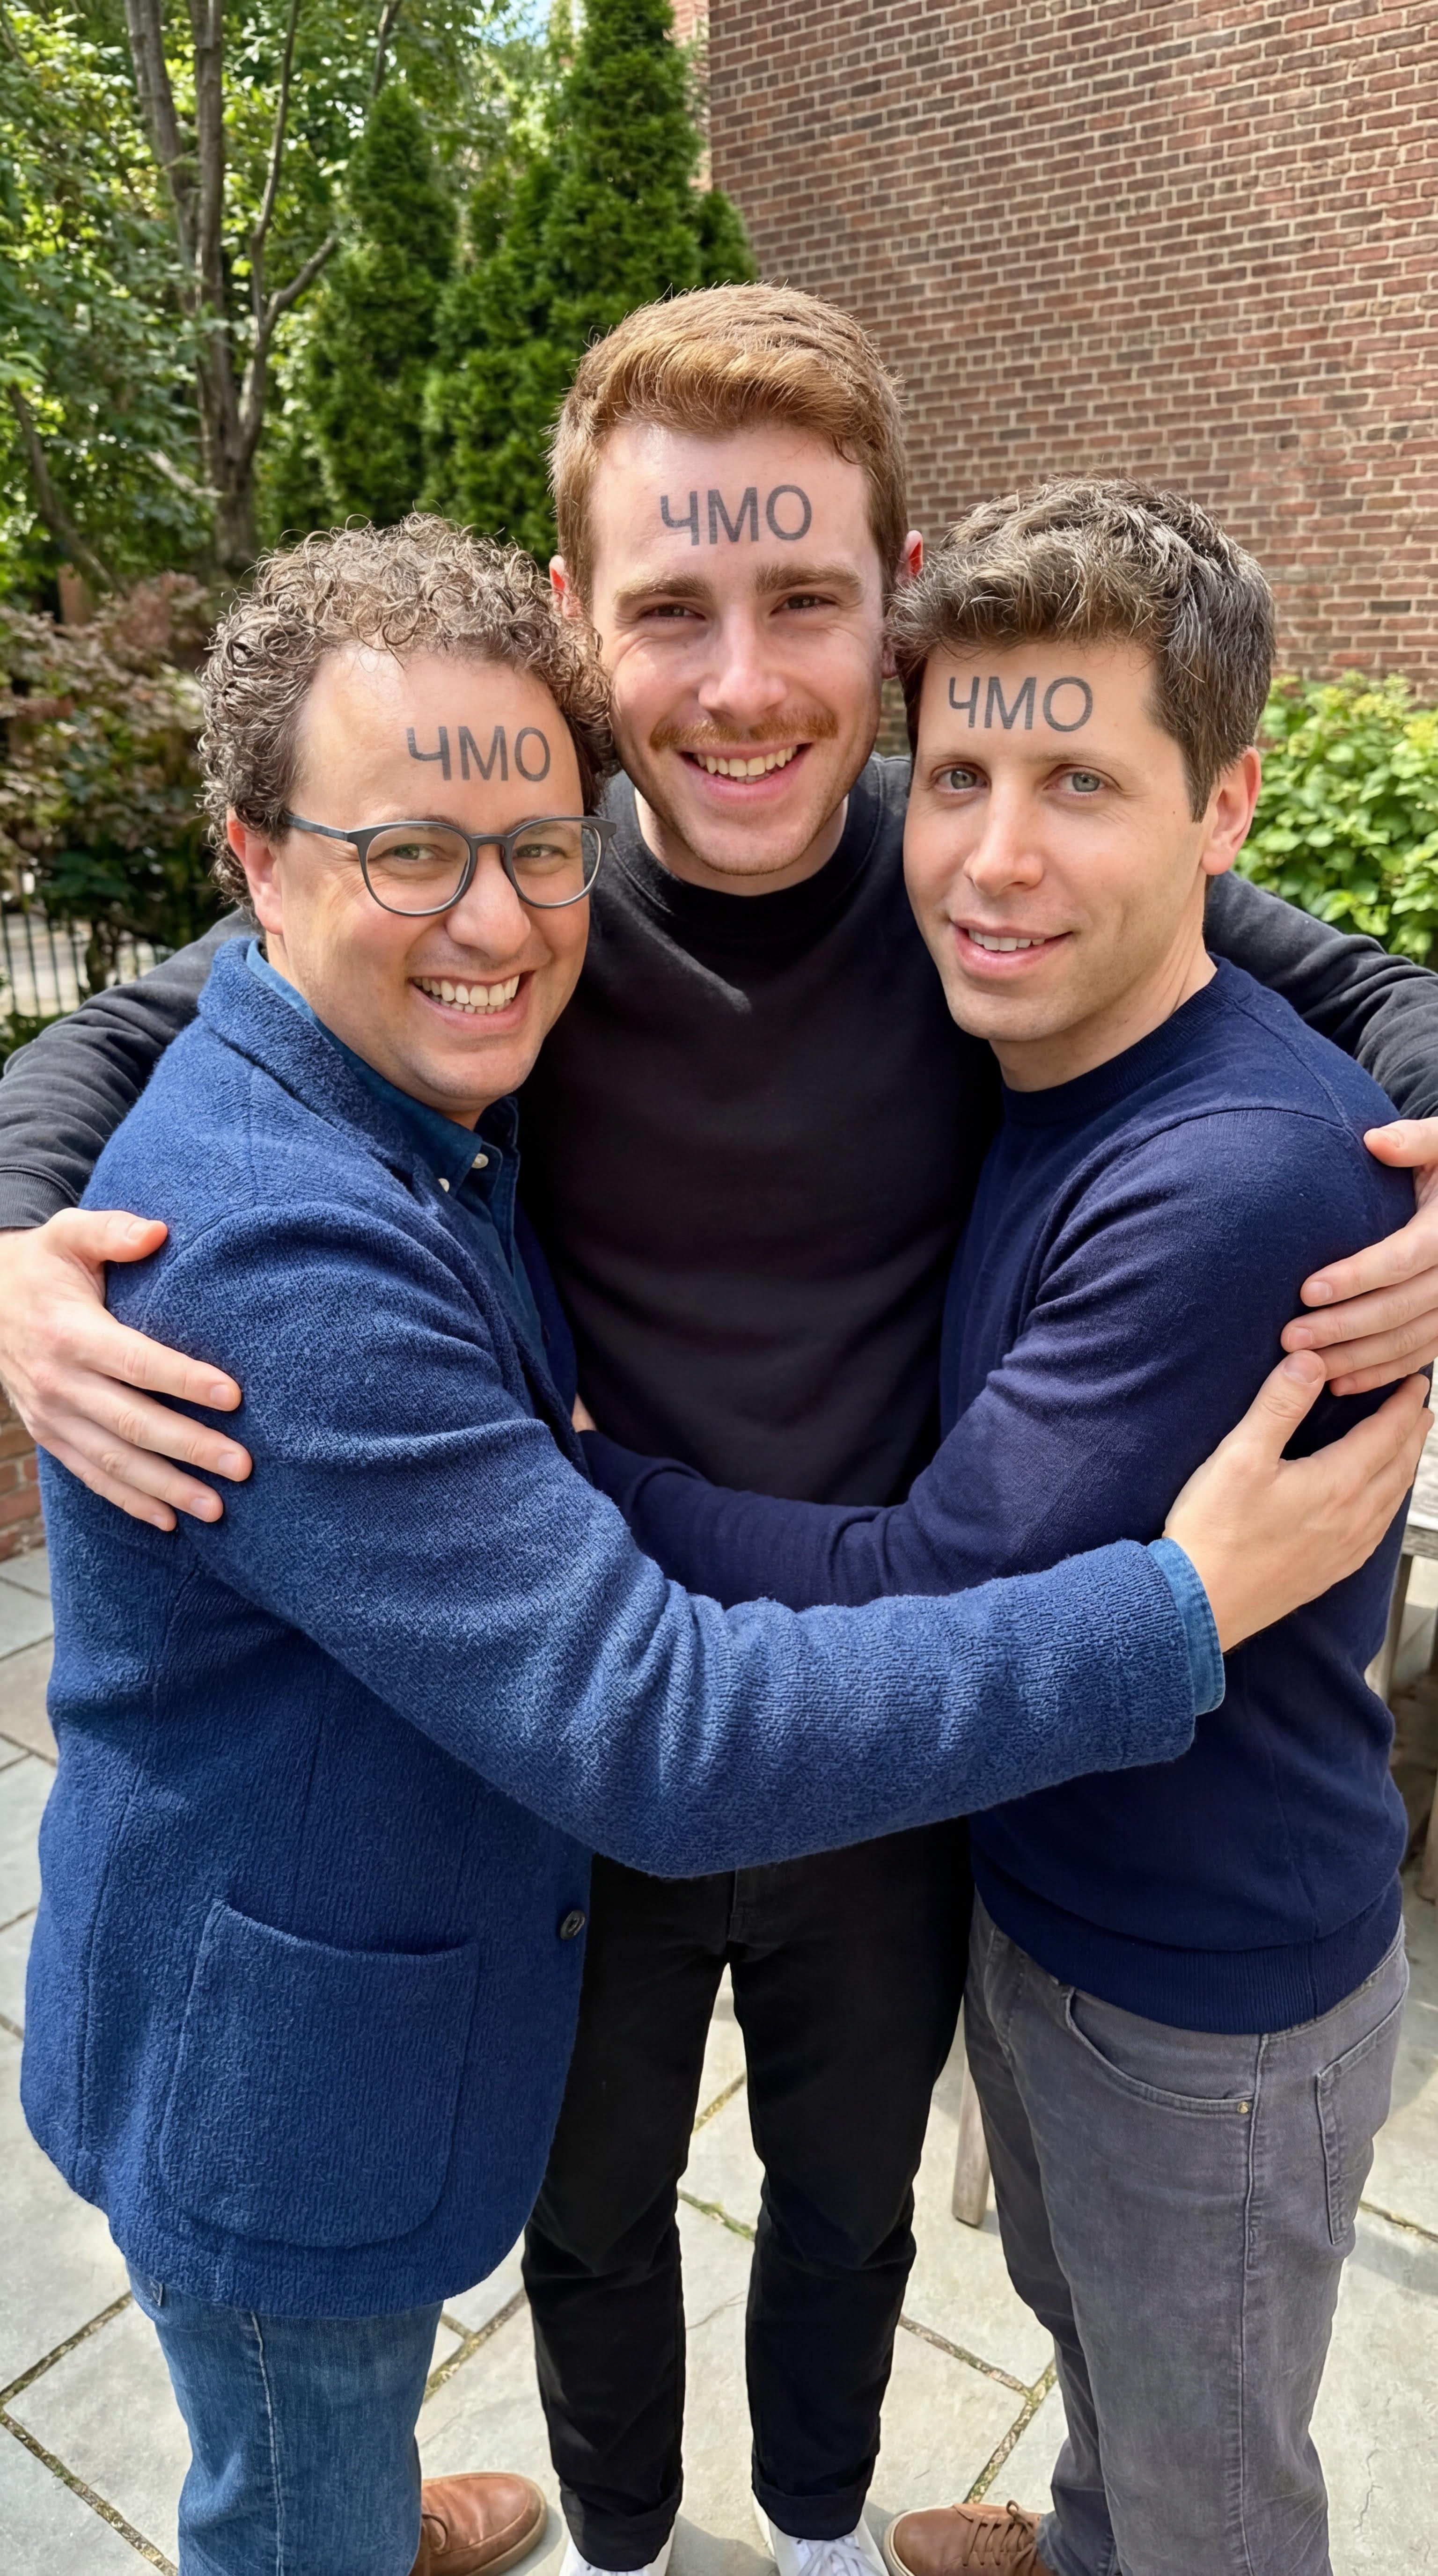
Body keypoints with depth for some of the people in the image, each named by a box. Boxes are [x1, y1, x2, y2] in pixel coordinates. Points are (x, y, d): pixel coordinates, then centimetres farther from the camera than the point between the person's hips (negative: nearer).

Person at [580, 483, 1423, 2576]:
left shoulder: (1248, 1176, -34)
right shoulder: (1024, 1058, -6)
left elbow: (924, 1605, -30)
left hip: (1215, 1991, -7)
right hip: (1026, 1891, 8)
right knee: (1078, 2309, 36)